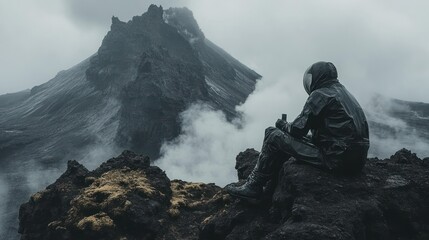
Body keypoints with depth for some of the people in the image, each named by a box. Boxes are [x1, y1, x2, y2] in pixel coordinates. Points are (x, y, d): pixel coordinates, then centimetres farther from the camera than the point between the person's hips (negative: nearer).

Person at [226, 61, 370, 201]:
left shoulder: (319, 95, -9)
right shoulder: (343, 92, 20)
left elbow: (298, 129, -11)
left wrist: (283, 125, 12)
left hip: (335, 160, -9)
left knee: (273, 136, -2)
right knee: (290, 140, 23)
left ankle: (253, 187, 6)